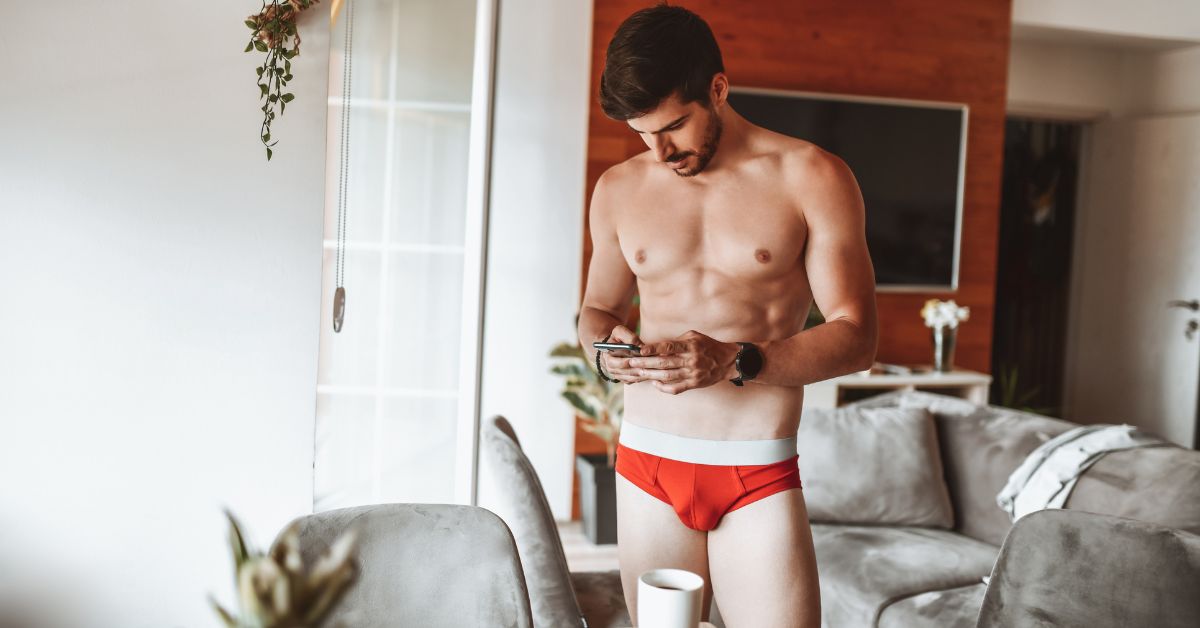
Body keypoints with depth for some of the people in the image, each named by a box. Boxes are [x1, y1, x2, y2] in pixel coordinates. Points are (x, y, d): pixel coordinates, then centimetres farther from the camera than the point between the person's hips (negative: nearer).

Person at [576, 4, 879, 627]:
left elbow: (855, 335, -5)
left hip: (759, 478, -3)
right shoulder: (619, 189, 7)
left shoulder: (811, 178, -4)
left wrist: (737, 362, -20)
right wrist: (606, 349, -6)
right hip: (647, 465, 3)